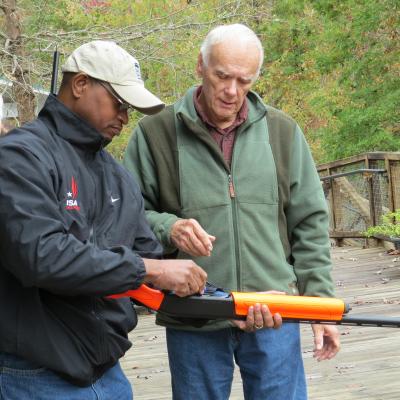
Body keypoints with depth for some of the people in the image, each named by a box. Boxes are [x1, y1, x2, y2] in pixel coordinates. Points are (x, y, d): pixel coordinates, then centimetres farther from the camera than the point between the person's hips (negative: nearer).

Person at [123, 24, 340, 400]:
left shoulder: (282, 132, 7)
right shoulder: (155, 133, -1)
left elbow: (309, 225, 10)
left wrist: (320, 303, 5)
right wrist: (166, 227, -18)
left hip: (275, 315, 2)